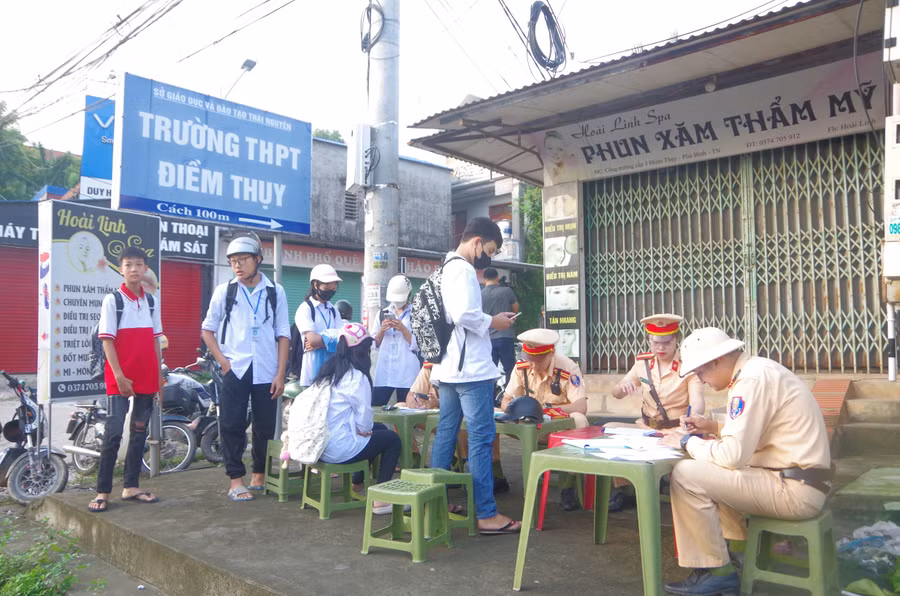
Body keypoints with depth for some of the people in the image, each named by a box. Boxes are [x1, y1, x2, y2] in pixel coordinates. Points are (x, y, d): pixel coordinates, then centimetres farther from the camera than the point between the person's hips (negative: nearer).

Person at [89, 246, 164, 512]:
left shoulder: (151, 302, 10)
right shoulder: (112, 300, -4)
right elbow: (107, 341, -8)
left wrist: (160, 374, 9)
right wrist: (119, 376, -15)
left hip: (147, 379, 5)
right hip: (120, 379, -5)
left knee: (139, 431, 10)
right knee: (114, 433, -7)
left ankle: (131, 487, 19)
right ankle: (103, 491, 3)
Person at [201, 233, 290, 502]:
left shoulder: (275, 292, 3)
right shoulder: (224, 291, 3)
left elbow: (283, 335, 3)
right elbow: (207, 330, 10)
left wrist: (281, 374, -3)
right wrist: (223, 362, -1)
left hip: (266, 371, 0)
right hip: (235, 370, 0)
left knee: (265, 427, 7)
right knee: (232, 426, 0)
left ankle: (260, 476, 23)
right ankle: (236, 481, 10)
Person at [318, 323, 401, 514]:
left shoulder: (329, 369, 9)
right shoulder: (356, 377, -16)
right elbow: (364, 415, -16)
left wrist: (365, 428, 12)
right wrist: (366, 429, 6)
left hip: (321, 444, 9)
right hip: (340, 449, -9)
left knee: (380, 429, 25)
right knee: (392, 439, 10)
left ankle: (358, 484, 35)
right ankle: (380, 500, 8)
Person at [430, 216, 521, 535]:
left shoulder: (446, 269, 18)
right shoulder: (462, 270, -13)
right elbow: (464, 315, -26)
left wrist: (488, 320, 13)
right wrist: (493, 322, -10)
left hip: (449, 367, 10)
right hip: (471, 368, -10)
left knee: (445, 434, 13)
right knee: (481, 438, -6)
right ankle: (487, 514, -2)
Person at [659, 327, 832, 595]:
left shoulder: (752, 379, -20)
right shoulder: (758, 369, 10)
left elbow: (734, 454, -24)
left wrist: (687, 441, -9)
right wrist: (714, 427, 12)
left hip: (794, 490, -10)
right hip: (800, 480, 10)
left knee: (686, 475, -14)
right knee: (707, 471, 21)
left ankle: (715, 571, -1)